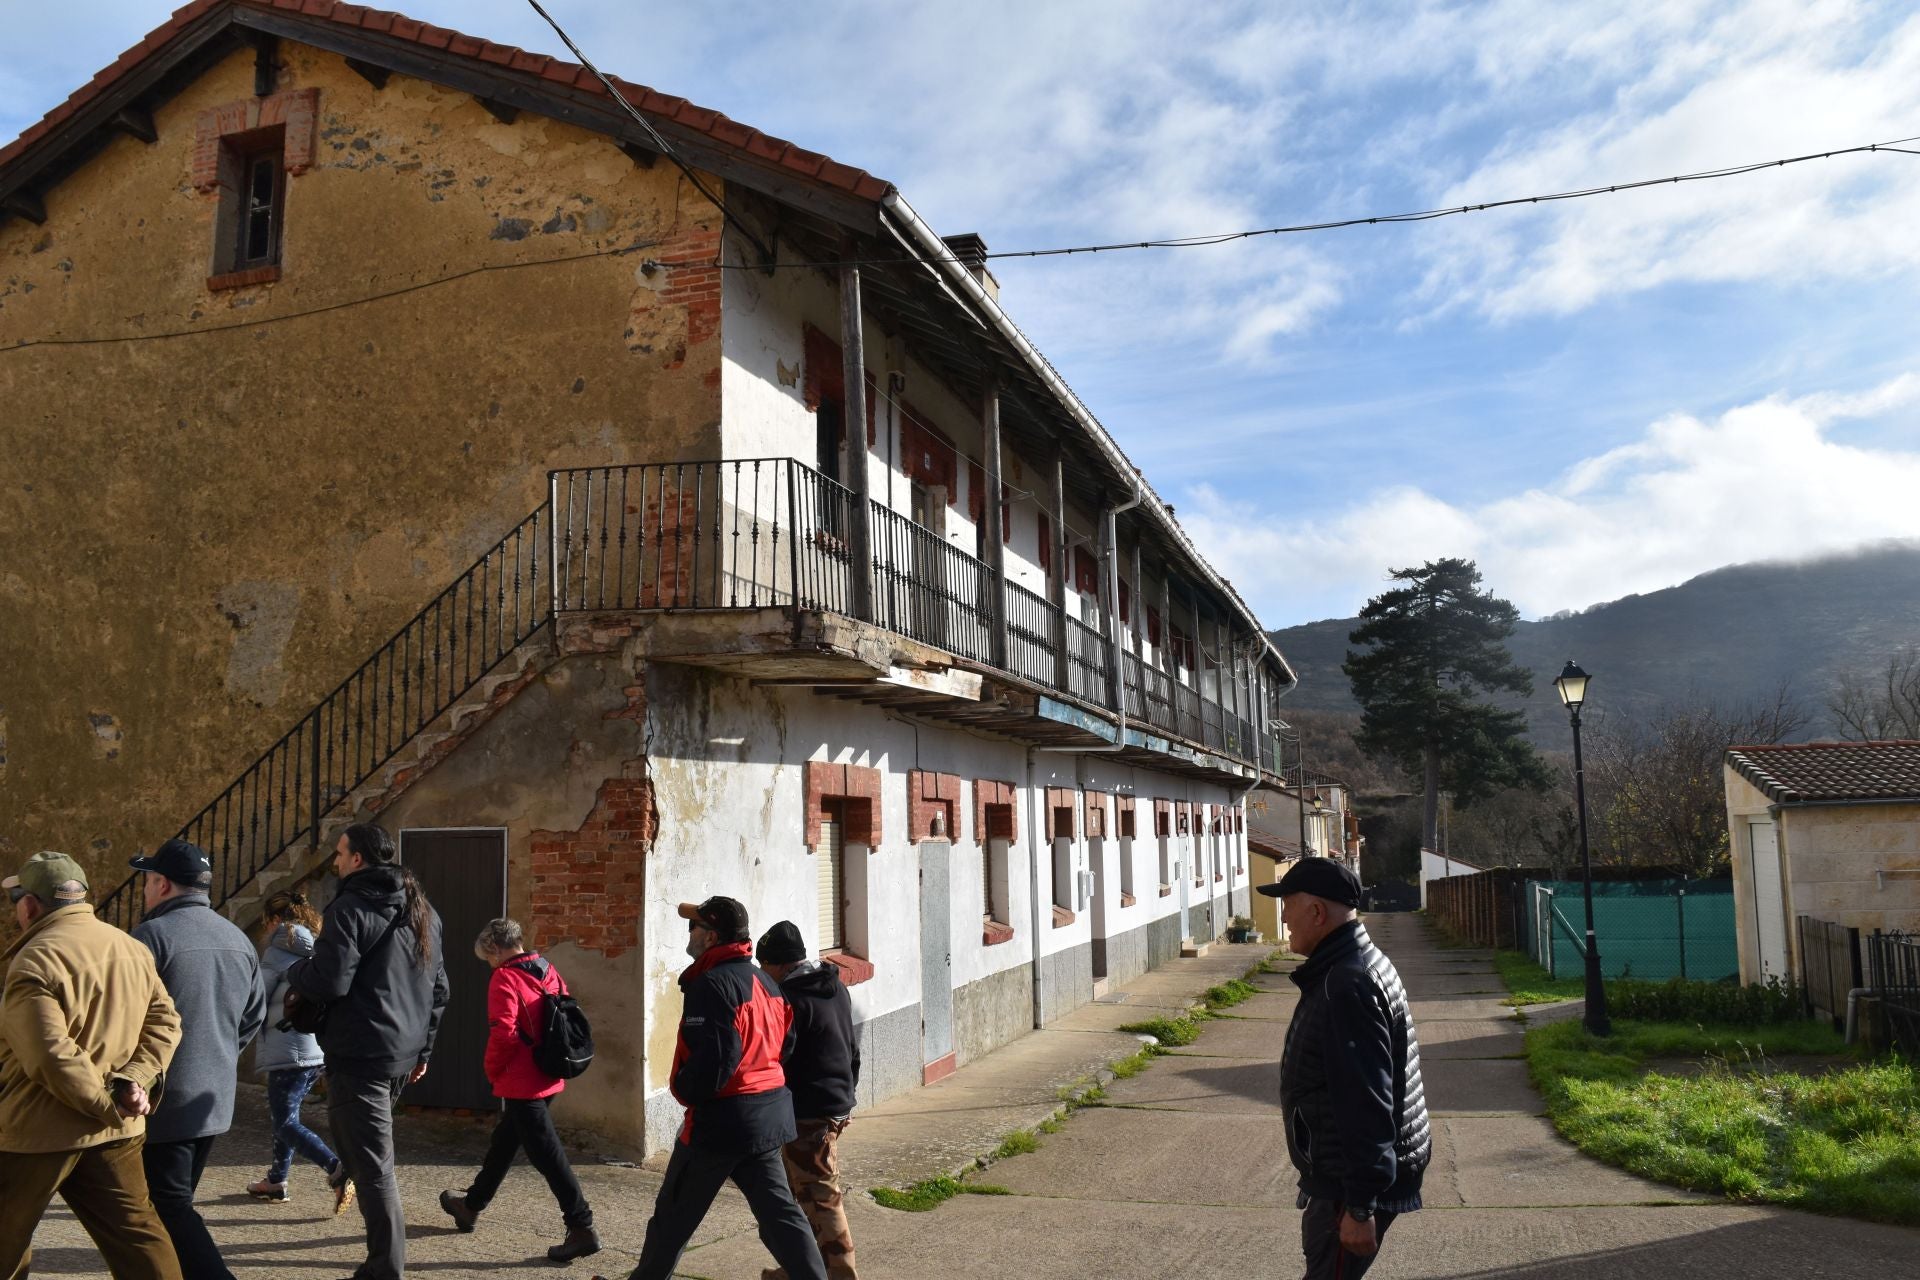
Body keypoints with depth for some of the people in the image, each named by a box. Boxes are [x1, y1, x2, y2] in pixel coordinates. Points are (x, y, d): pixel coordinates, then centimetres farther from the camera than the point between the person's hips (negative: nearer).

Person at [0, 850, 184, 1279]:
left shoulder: (35, 960, -16)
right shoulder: (133, 949, 7)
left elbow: (52, 1055, -23)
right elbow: (164, 1022, 8)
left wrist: (108, 1106, -13)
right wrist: (134, 1079, -3)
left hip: (37, 1131, -6)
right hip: (114, 1132, 6)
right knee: (137, 1232, 9)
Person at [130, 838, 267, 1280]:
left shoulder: (152, 935, -14)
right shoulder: (238, 939, 10)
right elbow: (254, 1015, 17)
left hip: (163, 1100, -7)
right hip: (215, 1098, 8)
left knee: (171, 1209, -3)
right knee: (177, 1202, 19)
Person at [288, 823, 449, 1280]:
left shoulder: (351, 907, -12)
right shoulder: (421, 910, 14)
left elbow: (329, 982, -20)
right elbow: (439, 987, 18)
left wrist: (295, 973, 2)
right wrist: (422, 1048, 24)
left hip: (359, 1054, -8)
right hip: (403, 1055, 8)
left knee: (374, 1167, -3)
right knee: (372, 1159, 23)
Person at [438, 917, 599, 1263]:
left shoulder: (505, 978, -15)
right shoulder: (548, 971, 7)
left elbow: (503, 1033, -23)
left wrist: (493, 1071, -6)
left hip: (521, 1082, -9)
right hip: (547, 1076, 9)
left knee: (546, 1153, -5)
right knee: (505, 1141, 24)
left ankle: (581, 1228, -5)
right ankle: (472, 1205, 42)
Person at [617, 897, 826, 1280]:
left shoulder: (713, 984, -17)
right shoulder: (764, 982, 11)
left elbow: (713, 1058, -25)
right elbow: (784, 1045, 15)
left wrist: (683, 1089, -9)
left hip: (722, 1119, -8)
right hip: (769, 1114, 8)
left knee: (673, 1215, 10)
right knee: (779, 1213, 9)